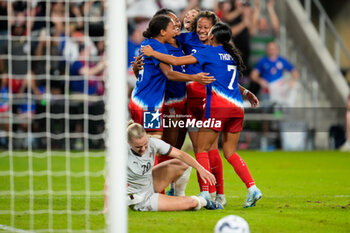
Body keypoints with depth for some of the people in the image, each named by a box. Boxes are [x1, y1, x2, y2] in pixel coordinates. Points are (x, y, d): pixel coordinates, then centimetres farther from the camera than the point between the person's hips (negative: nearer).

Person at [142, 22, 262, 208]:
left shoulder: (210, 52, -2)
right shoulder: (231, 54, 17)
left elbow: (176, 61, -5)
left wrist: (152, 53, 3)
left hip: (218, 106, -7)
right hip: (237, 108, 7)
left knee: (202, 149, 1)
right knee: (230, 152, 13)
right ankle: (252, 188, -2)